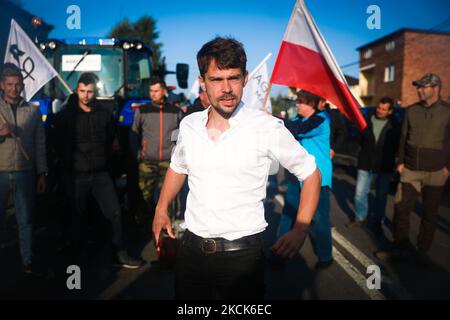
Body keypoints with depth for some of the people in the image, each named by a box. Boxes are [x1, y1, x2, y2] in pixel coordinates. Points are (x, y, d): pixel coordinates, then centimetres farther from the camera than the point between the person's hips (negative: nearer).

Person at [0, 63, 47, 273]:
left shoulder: (33, 111, 8)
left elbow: (40, 144, 7)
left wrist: (42, 173, 4)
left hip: (25, 173, 1)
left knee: (25, 220, 7)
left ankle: (27, 260, 16)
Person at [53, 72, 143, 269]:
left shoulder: (105, 114, 6)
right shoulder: (64, 116, -1)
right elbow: (60, 146, 2)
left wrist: (105, 163, 6)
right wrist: (68, 166, 1)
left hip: (101, 173, 2)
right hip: (76, 175, -2)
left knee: (115, 212, -2)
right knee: (77, 217, 9)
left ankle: (120, 254, 11)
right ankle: (76, 257, 26)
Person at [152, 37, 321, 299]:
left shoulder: (268, 128, -12)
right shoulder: (189, 125, 1)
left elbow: (311, 173, -2)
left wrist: (300, 231, -9)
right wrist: (162, 210, 10)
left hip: (242, 251, -4)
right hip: (191, 247, 4)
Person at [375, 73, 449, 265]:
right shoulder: (411, 110, 5)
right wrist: (401, 161, 5)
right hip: (411, 170, 2)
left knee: (429, 213, 7)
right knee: (401, 208, 2)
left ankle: (423, 251, 22)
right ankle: (400, 247, 16)